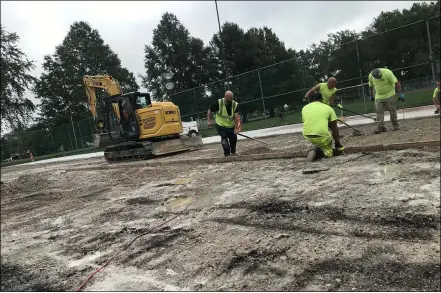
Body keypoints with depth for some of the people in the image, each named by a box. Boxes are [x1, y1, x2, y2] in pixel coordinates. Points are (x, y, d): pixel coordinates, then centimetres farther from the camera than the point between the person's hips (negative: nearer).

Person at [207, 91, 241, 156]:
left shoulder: (235, 104, -11)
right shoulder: (219, 103, -15)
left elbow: (236, 117, -19)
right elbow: (210, 111, -3)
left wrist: (236, 128, -28)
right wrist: (209, 120, -10)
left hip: (231, 127, 3)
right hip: (221, 126, -3)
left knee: (234, 139, 4)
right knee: (224, 138, -20)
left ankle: (233, 153, 30)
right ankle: (227, 154, -13)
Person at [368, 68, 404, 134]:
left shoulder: (387, 73, -22)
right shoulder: (370, 76, -9)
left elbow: (396, 83, -19)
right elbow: (371, 86, 9)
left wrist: (400, 94, -22)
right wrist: (371, 95, 16)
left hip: (390, 95, -3)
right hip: (378, 97, 3)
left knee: (392, 111, 2)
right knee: (379, 112, -8)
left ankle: (395, 126, 14)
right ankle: (380, 127, -11)